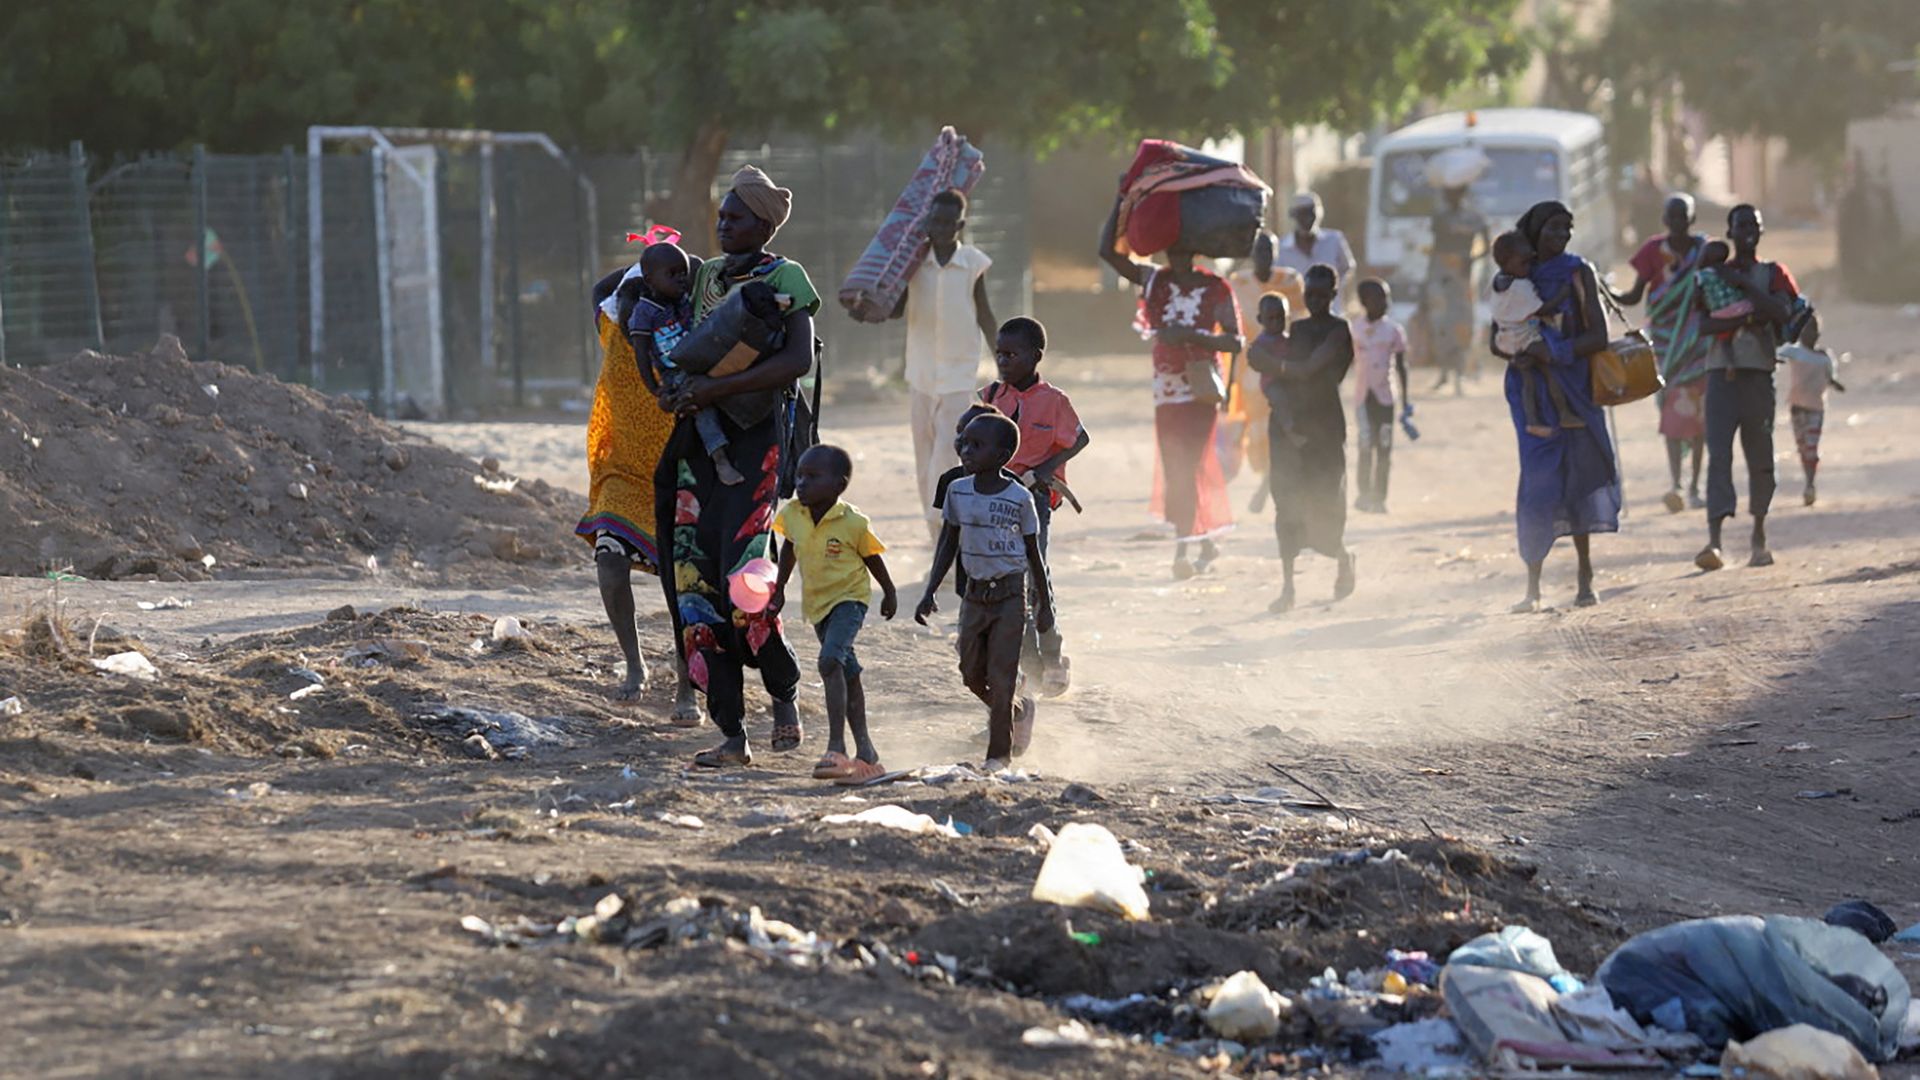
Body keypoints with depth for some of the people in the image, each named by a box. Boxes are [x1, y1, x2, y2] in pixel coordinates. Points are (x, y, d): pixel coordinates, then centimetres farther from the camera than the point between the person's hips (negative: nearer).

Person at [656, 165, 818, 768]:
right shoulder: (704, 276, 15)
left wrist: (717, 388, -22)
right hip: (698, 436, 6)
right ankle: (732, 735, 2)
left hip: (755, 437, -6)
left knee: (742, 577, -18)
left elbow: (799, 359, -17)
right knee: (694, 582, -1)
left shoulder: (785, 279, -3)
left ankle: (785, 695, 8)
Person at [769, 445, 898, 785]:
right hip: (816, 603, 6)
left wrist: (889, 593, 10)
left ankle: (836, 746, -31)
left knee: (830, 660, -27)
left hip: (849, 597, -6)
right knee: (847, 673, 15)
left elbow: (871, 558, -3)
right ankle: (865, 750, 25)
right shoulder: (792, 516, -6)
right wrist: (779, 589, 19)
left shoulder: (852, 522, -19)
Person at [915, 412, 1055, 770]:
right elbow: (949, 544, 9)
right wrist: (930, 593, 2)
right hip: (975, 593, 5)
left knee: (1000, 677, -5)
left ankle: (999, 754, 6)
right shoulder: (958, 492, 1)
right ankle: (1018, 711, 35)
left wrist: (1044, 605, 2)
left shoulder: (1018, 498, -10)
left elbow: (1033, 553, -2)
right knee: (972, 674, 8)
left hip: (1010, 594, -5)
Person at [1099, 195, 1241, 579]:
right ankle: (1206, 541, 21)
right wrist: (1122, 200, -6)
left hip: (1201, 388, -5)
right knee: (1174, 470, 7)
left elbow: (1235, 341, -10)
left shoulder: (1215, 289, -6)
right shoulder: (1154, 280, 4)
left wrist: (1190, 334, -23)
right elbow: (1108, 250, -1)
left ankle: (1183, 551, -10)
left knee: (1187, 468, -11)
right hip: (1166, 389, 5)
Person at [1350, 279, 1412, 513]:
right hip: (1363, 397, 0)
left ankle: (1379, 498, 4)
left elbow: (1401, 366, 5)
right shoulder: (1354, 331, 3)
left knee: (1384, 448, -1)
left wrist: (1406, 400, 3)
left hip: (1385, 396, 0)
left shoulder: (1394, 331, 2)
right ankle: (1364, 495, 6)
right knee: (1365, 447, -1)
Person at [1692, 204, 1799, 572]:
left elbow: (1782, 313, -8)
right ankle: (1714, 541, -24)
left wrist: (1743, 284, -11)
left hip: (1758, 372, 0)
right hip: (1721, 372, 0)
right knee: (1718, 453, -14)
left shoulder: (1773, 275, 11)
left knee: (1760, 456, 4)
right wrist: (1747, 318, -14)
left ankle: (1759, 538, 18)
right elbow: (1704, 324, -1)